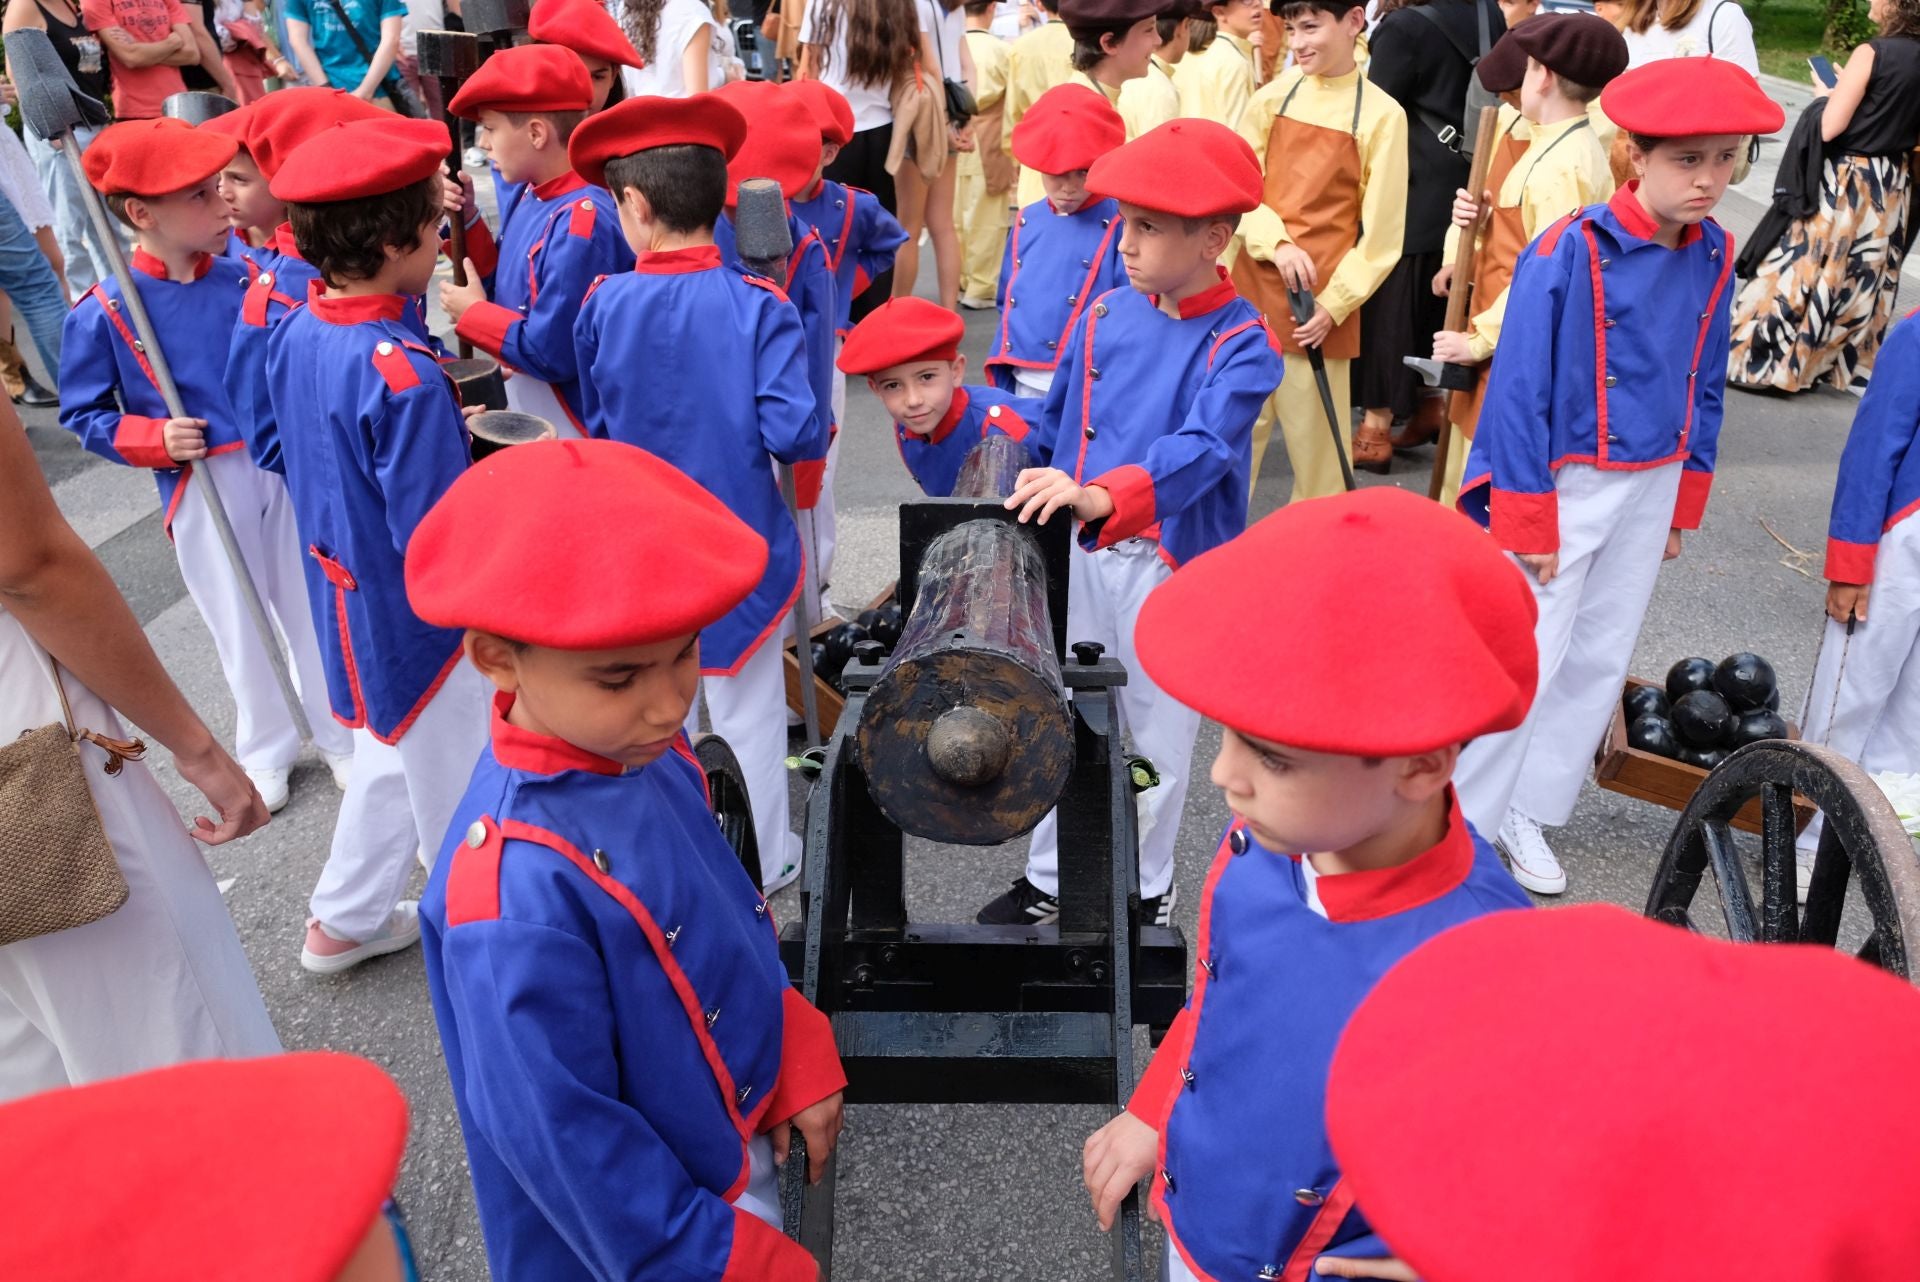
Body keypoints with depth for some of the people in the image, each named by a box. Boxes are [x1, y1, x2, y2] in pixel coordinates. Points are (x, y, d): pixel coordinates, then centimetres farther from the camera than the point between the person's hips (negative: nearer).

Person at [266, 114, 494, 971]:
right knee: (460, 797, 11)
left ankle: (343, 921, 43)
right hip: (421, 623, -9)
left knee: (390, 758, 28)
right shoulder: (404, 376, -31)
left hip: (348, 601, 9)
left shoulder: (292, 333, -4)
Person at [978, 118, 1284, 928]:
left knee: (1158, 736, 11)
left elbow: (1199, 450, -29)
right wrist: (1036, 506, 11)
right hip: (1079, 552, 5)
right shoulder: (1103, 316, 2)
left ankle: (1147, 890, 30)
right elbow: (1055, 426, 12)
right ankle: (1048, 879, 31)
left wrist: (1100, 497, -43)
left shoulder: (1241, 344, -13)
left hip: (1174, 564, -4)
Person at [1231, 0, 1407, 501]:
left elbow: (1382, 234, -3)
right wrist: (1276, 243, -12)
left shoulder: (1383, 115, -4)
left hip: (1321, 302, -3)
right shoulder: (1273, 97, 5)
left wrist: (1334, 304, -9)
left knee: (1316, 436, 2)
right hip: (1253, 288, 3)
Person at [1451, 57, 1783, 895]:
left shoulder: (1712, 257, 1)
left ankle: (1527, 813, 27)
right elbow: (1521, 390, -16)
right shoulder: (1571, 250, -18)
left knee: (1600, 659, 12)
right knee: (1525, 659, -1)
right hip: (1564, 484, -6)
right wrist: (1527, 520, -15)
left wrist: (1684, 504, 12)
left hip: (1649, 486, 6)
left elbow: (1702, 388, 11)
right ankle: (1461, 820, 17)